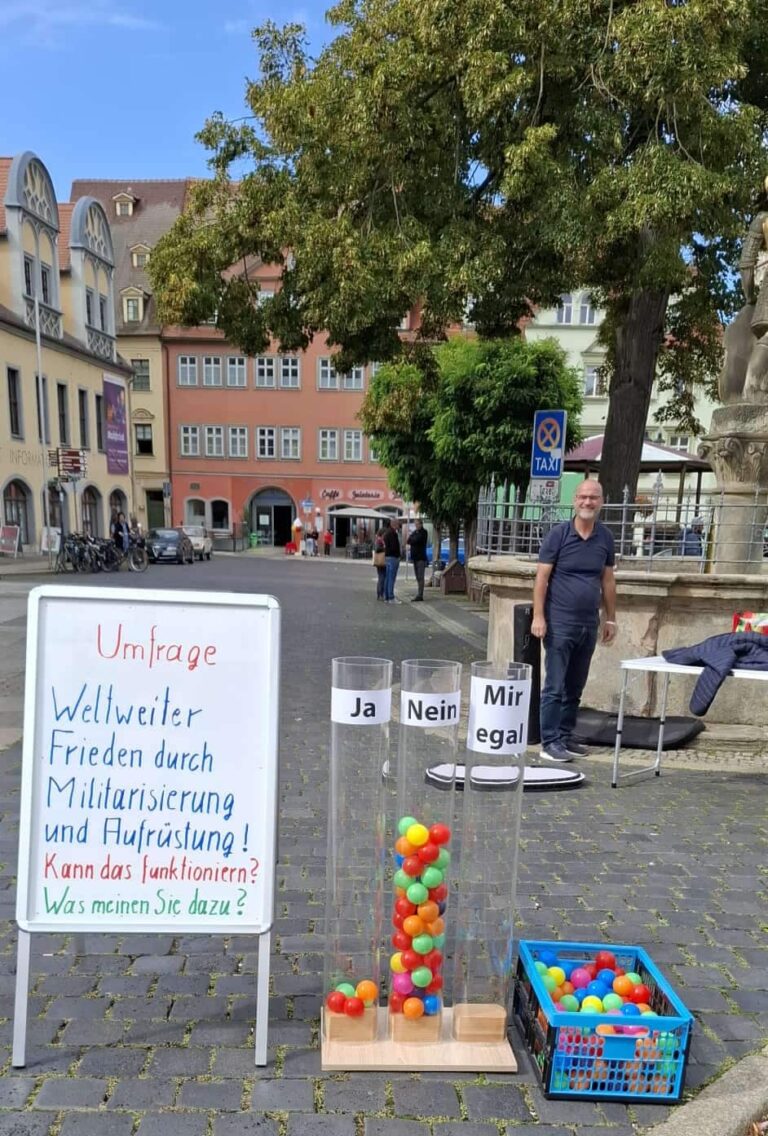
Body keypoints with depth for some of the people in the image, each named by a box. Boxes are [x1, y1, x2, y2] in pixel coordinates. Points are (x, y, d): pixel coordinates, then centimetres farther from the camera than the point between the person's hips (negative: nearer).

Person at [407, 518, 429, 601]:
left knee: (420, 577, -11)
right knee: (418, 577, 8)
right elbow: (409, 541, 6)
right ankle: (419, 595, 11)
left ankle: (420, 595, -14)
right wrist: (413, 541, -12)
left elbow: (417, 540, -18)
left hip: (421, 558, -7)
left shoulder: (423, 532, -4)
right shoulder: (414, 532, 18)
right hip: (415, 557, 7)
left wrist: (411, 540, 0)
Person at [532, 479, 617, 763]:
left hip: (589, 625, 5)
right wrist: (538, 616, -13)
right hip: (560, 623, -5)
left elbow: (608, 580, 14)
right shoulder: (558, 534, -5)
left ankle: (566, 737, 23)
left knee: (575, 688, 12)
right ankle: (549, 742, 6)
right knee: (555, 686, -2)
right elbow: (542, 577, -7)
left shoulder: (605, 537, 8)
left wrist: (610, 618, 12)